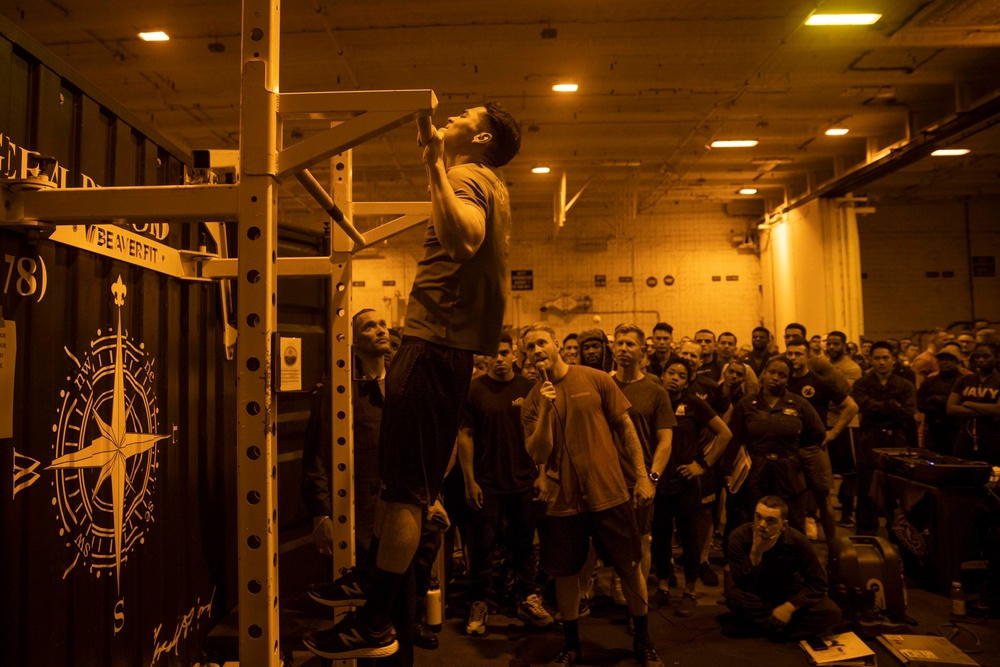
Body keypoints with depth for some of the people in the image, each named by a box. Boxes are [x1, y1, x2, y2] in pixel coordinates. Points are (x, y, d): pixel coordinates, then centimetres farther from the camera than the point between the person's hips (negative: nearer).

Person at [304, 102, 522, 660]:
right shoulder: (493, 187, 23)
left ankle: (375, 624, -2)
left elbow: (464, 237, -31)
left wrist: (436, 165, -27)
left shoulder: (466, 176, -7)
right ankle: (375, 584, 29)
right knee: (411, 477, 16)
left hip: (436, 340, -10)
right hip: (451, 341, 10)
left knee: (405, 483, -9)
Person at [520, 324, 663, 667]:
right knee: (564, 573, 9)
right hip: (563, 499, 2)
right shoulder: (532, 400, 1)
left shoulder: (595, 379, -4)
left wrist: (643, 476, -2)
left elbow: (625, 427, 1)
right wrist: (545, 411, -18)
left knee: (630, 568, 8)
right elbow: (538, 455, -5)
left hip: (609, 493, -1)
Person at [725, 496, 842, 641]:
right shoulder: (739, 537, -24)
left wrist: (790, 605, -24)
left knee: (832, 613, -23)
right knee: (734, 596, -34)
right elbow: (742, 585, -27)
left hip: (790, 595, 1)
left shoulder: (797, 540, -21)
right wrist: (755, 553, -41)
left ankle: (760, 625, -17)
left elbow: (818, 583, -12)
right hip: (757, 597, -1)